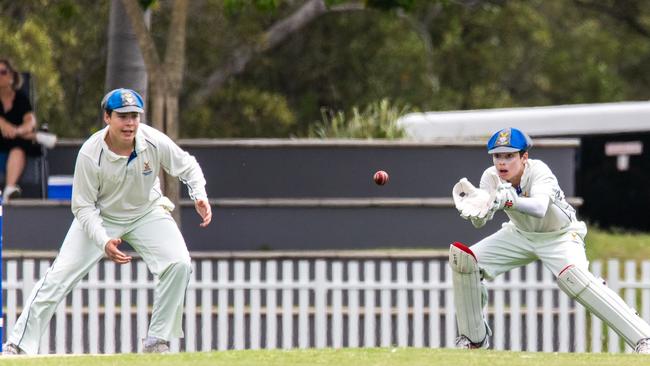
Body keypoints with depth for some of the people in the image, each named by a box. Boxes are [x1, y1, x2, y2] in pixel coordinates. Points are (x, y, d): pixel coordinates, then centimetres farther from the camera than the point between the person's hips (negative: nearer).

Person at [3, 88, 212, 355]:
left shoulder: (155, 143, -23)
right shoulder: (90, 154, -28)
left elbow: (188, 167, -3)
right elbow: (84, 208, -19)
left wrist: (199, 196, -22)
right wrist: (104, 243, -34)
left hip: (146, 212, 2)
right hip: (100, 216, -2)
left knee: (179, 263, -21)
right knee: (59, 275, -14)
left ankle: (157, 340, -7)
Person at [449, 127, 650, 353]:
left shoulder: (539, 171, -32)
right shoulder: (491, 178, -17)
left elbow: (539, 208, -53)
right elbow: (479, 222, -27)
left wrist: (508, 201, -71)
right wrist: (473, 209, -50)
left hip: (560, 236, -6)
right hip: (520, 235, 6)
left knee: (572, 277, -34)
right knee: (462, 258, -9)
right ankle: (474, 338, 9)